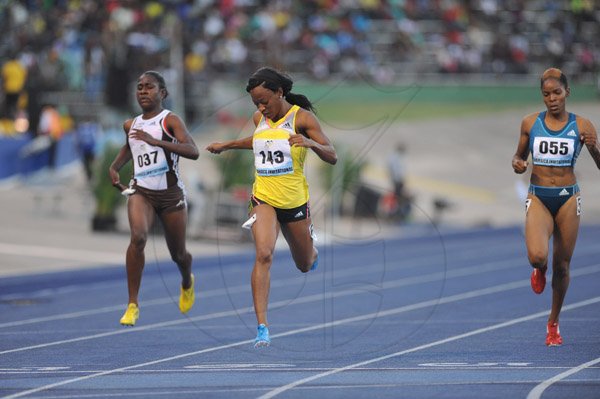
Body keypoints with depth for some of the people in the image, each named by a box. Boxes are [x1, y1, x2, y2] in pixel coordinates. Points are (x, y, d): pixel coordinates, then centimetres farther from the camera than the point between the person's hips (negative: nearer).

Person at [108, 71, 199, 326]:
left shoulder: (170, 121, -8)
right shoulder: (131, 125, 8)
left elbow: (193, 152, -24)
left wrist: (156, 141, -32)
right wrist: (114, 167, 15)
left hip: (170, 193, -2)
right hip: (141, 191, 2)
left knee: (178, 254, 12)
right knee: (138, 237, -27)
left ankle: (187, 283, 51)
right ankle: (133, 305, -22)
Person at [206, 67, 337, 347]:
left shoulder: (302, 118, -11)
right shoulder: (260, 119, 4)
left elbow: (332, 157, -15)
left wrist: (311, 143, -34)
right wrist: (228, 145, 26)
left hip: (295, 202, -2)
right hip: (264, 199, 2)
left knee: (305, 266, 16)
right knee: (263, 254, -23)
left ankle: (313, 251, 57)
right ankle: (262, 327, -27)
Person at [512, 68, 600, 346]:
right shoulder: (530, 123, 2)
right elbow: (520, 155, 16)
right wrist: (517, 164, -7)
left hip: (568, 198, 0)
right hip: (538, 198, 0)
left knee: (562, 266, 6)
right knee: (536, 257, -24)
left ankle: (553, 323, 26)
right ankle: (540, 270, 16)